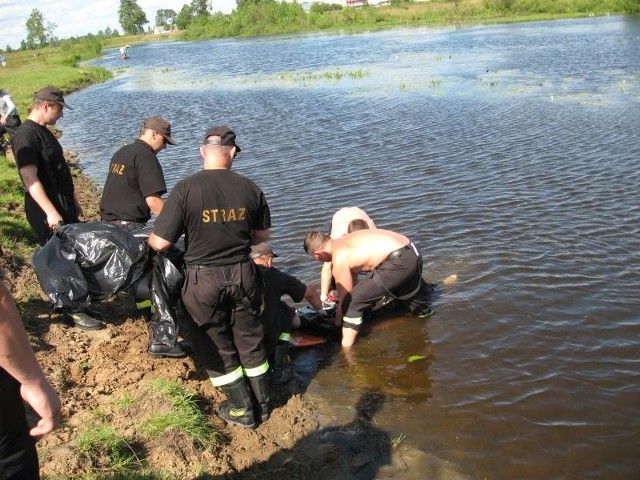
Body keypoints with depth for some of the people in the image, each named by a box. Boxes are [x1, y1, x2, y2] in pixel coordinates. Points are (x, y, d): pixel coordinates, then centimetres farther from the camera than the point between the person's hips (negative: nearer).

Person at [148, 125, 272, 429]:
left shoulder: (185, 189, -17)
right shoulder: (249, 189, -6)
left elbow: (160, 243, -15)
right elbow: (262, 235, 7)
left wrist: (146, 241, 8)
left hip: (204, 279, -3)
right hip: (243, 275, 3)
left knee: (217, 347, 16)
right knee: (250, 340, 21)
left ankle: (242, 410, 26)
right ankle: (262, 404, 34)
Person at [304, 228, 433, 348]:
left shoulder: (339, 259, -8)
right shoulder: (345, 243, 18)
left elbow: (345, 299, 0)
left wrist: (336, 324, 14)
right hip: (412, 253, 10)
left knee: (352, 303, -4)